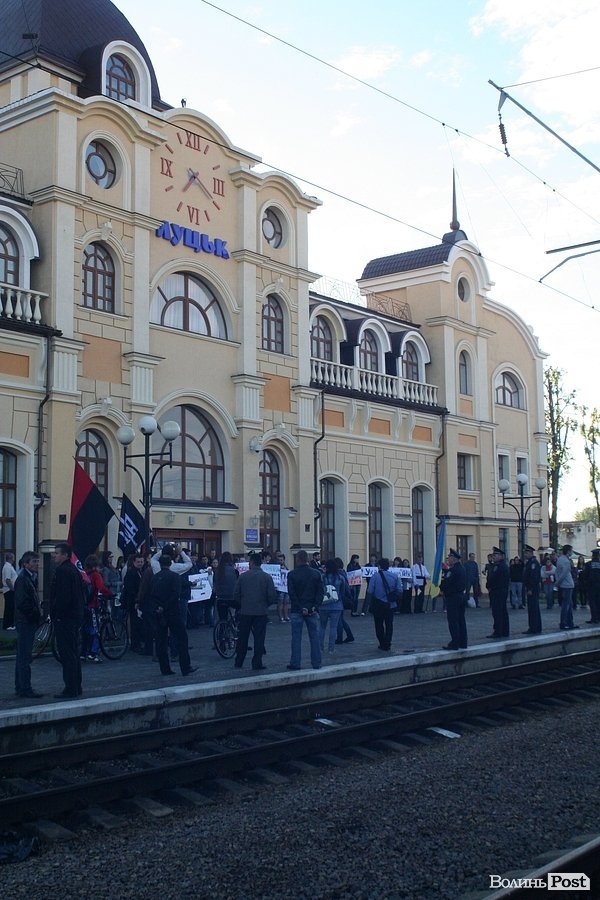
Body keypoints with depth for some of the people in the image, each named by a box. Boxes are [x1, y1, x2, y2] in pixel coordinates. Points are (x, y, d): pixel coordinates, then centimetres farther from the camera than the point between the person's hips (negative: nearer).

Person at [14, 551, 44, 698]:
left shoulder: (31, 577, 15)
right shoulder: (22, 579, -15)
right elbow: (21, 603, -22)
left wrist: (37, 614, 8)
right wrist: (36, 614, -15)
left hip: (29, 622, 10)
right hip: (25, 622, -10)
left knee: (22, 656, 15)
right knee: (25, 657, -6)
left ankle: (20, 687, 22)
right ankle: (25, 689, -4)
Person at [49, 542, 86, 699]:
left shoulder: (62, 571, -15)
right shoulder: (74, 570, 16)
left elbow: (62, 596, -22)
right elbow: (82, 595, 20)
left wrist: (55, 614, -14)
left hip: (64, 619, -10)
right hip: (76, 617, 10)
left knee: (67, 655, -7)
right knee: (74, 654, 15)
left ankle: (70, 690, -6)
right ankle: (76, 688, 21)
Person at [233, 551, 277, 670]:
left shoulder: (243, 576, -3)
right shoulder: (267, 577, -5)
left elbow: (236, 594, -1)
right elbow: (272, 596, -8)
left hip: (245, 611, 1)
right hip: (261, 611, -1)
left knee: (242, 637, 12)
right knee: (259, 638, 4)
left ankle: (239, 662, 18)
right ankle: (257, 663, 3)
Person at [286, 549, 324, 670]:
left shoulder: (292, 574, -5)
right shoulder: (316, 574, 2)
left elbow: (291, 593, -10)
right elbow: (320, 592, -3)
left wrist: (300, 608, -10)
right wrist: (315, 607, -7)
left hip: (296, 610, -2)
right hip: (313, 610, 2)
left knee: (296, 637, 4)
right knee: (314, 636, 7)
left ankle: (295, 663, 5)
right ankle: (316, 663, 9)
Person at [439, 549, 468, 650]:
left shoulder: (453, 570, -18)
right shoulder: (461, 568, 12)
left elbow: (446, 582, -21)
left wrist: (441, 587, -2)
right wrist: (446, 569, 13)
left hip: (452, 597, -10)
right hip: (461, 595, 10)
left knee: (453, 621, -5)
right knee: (461, 620, 12)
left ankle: (455, 643, -5)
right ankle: (462, 643, 16)